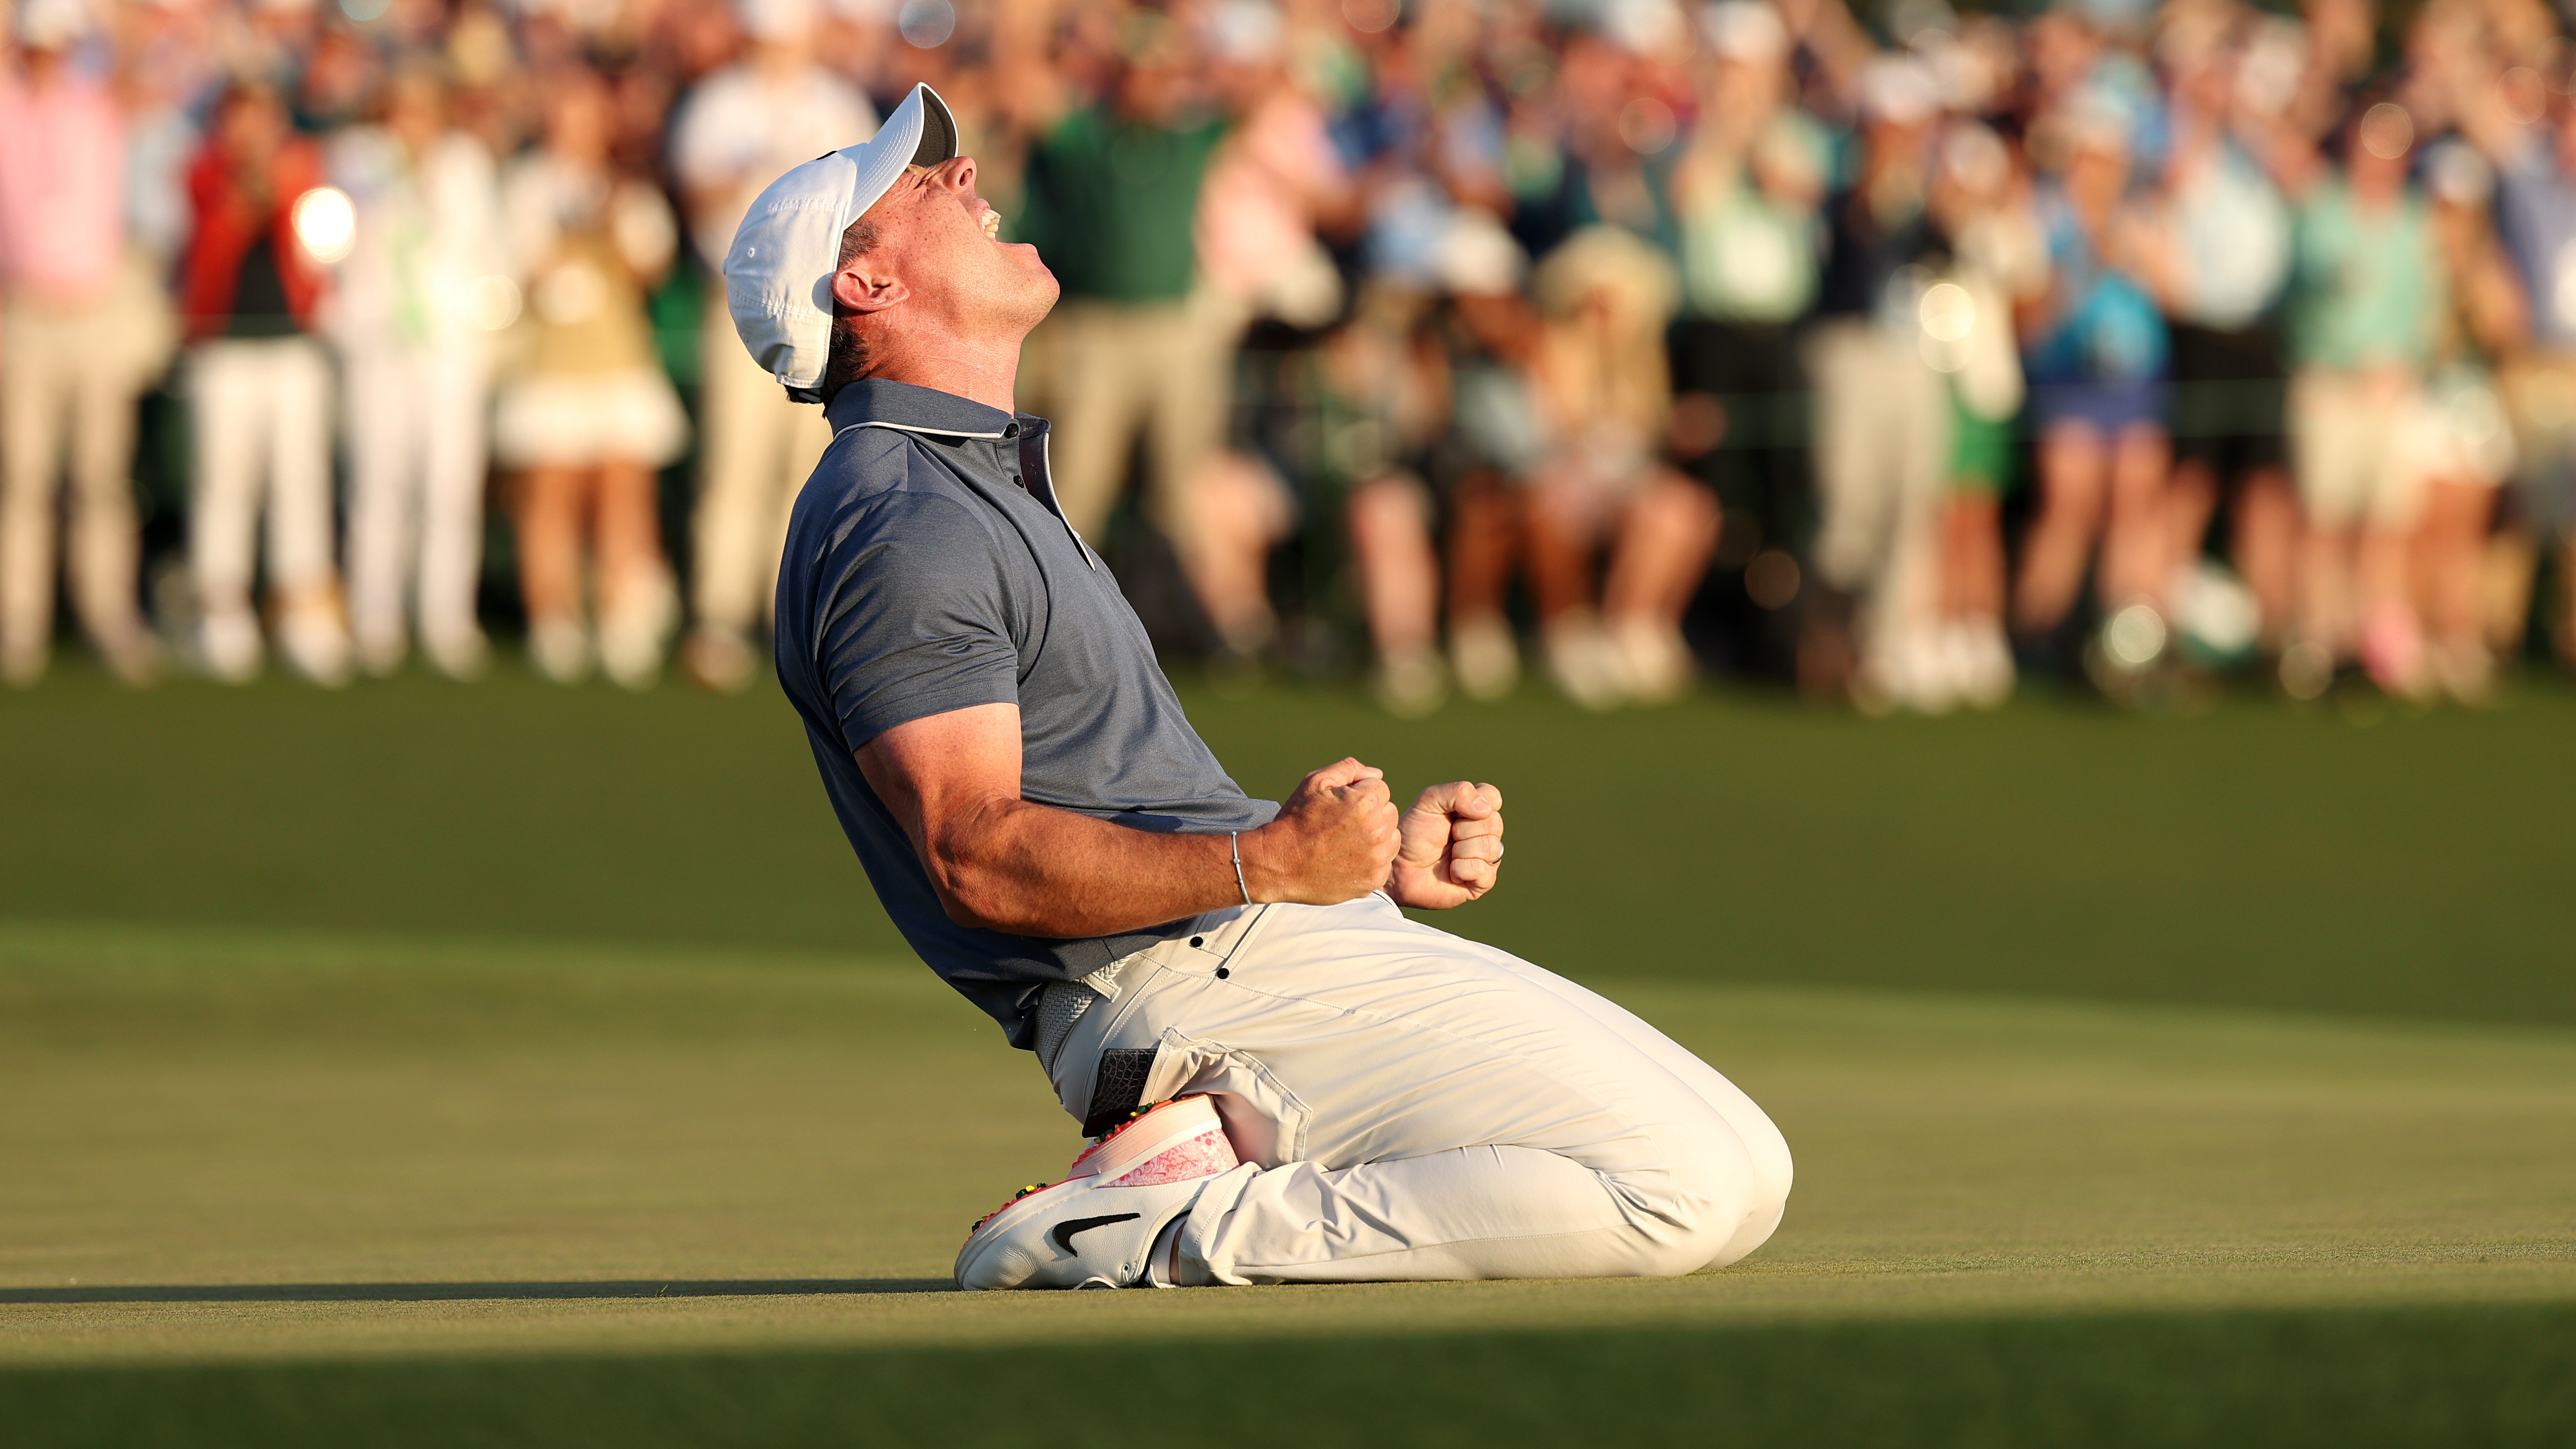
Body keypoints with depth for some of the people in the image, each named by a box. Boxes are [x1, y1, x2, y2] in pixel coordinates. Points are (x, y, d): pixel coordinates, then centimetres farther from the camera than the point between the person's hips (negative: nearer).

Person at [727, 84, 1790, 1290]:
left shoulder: (988, 489, 25)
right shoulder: (900, 531, -10)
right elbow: (980, 858, -21)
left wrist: (1379, 855, 20)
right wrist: (1266, 862, -30)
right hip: (1195, 976, -10)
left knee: (1741, 1177, 7)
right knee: (1696, 1188, -20)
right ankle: (1182, 1233, -16)